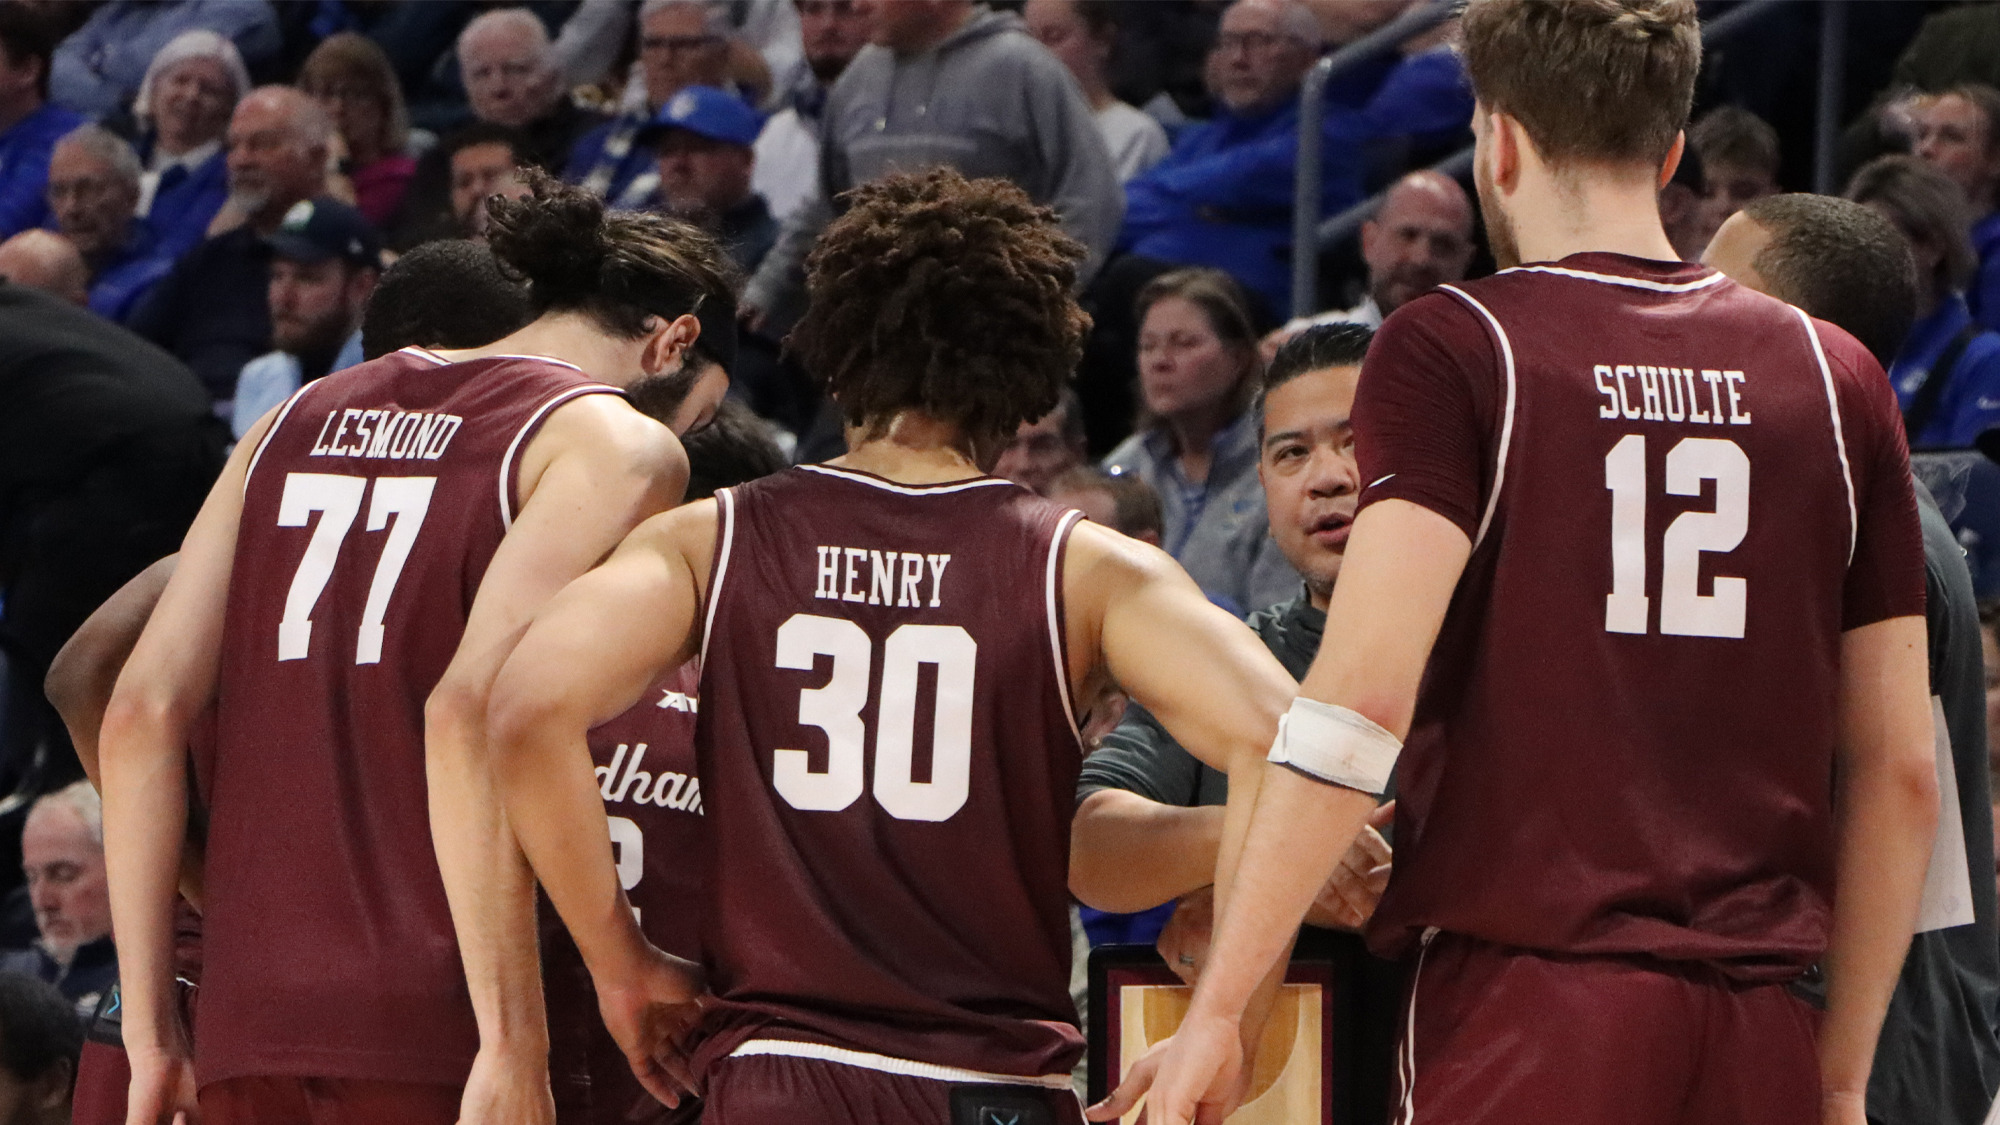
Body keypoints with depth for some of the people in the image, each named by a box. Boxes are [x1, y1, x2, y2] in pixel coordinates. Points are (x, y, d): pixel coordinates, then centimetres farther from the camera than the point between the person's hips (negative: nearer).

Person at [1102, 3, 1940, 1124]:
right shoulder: (1836, 376, 11)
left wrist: (1222, 1010, -12)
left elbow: (1366, 695, -13)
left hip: (1522, 998, -4)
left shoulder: (1453, 349, -1)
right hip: (1761, 1028, 4)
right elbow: (1903, 768, 12)